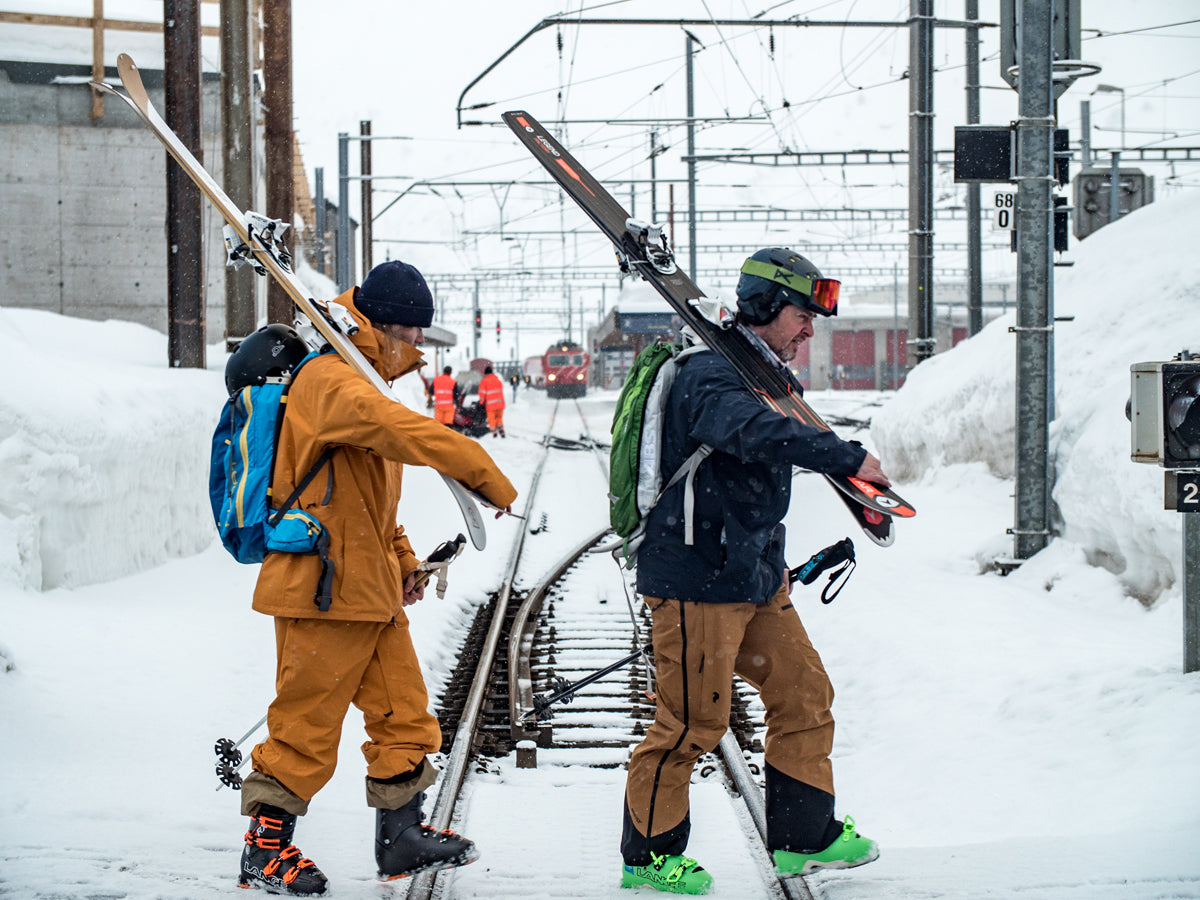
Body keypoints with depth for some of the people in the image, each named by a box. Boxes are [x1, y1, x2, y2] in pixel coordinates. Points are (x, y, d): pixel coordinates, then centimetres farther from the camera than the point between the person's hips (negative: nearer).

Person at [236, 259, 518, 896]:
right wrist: (485, 474, -31)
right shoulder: (330, 379, -14)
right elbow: (402, 432, -32)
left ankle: (400, 836, 23)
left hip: (369, 586, 10)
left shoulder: (364, 382, 21)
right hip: (323, 586, -10)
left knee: (402, 711, 13)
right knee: (306, 725, -2)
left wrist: (402, 560, 21)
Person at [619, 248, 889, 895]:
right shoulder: (710, 377, -17)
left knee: (804, 696, 10)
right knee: (692, 720, -3)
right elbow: (759, 434, -38)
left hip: (755, 576, 10)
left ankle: (802, 835, 21)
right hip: (696, 579, -10)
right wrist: (849, 459, -39)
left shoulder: (768, 378, 16)